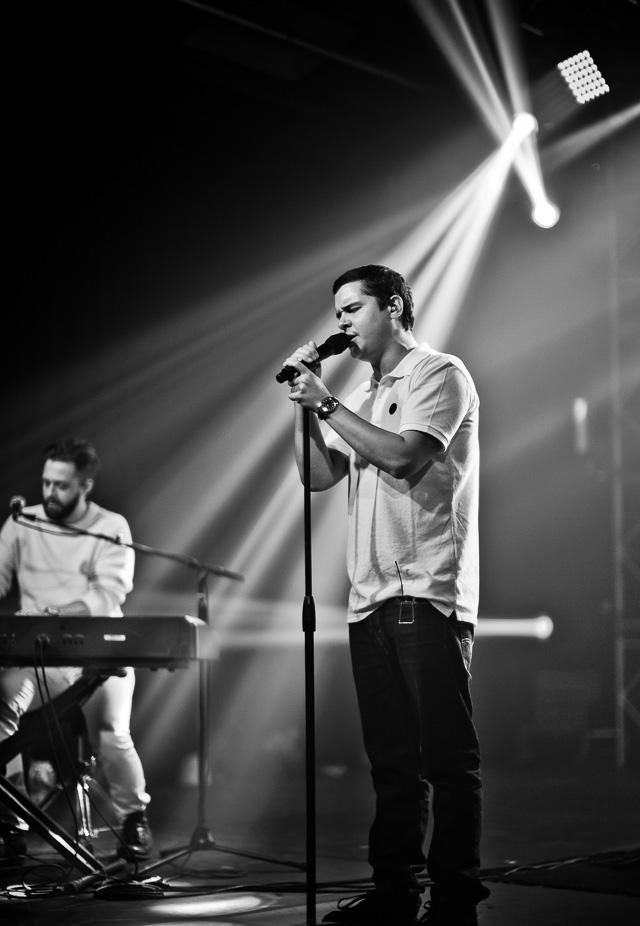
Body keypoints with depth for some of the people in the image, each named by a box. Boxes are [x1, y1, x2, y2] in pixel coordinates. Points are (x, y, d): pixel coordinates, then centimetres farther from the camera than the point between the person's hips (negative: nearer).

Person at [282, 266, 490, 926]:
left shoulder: (439, 375, -1)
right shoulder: (363, 396, 21)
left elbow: (402, 456, -16)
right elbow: (319, 477, 17)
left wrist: (325, 404, -8)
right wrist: (308, 408, 6)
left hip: (428, 595, -8)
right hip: (371, 598, 8)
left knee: (446, 754, -4)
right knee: (391, 757, 10)